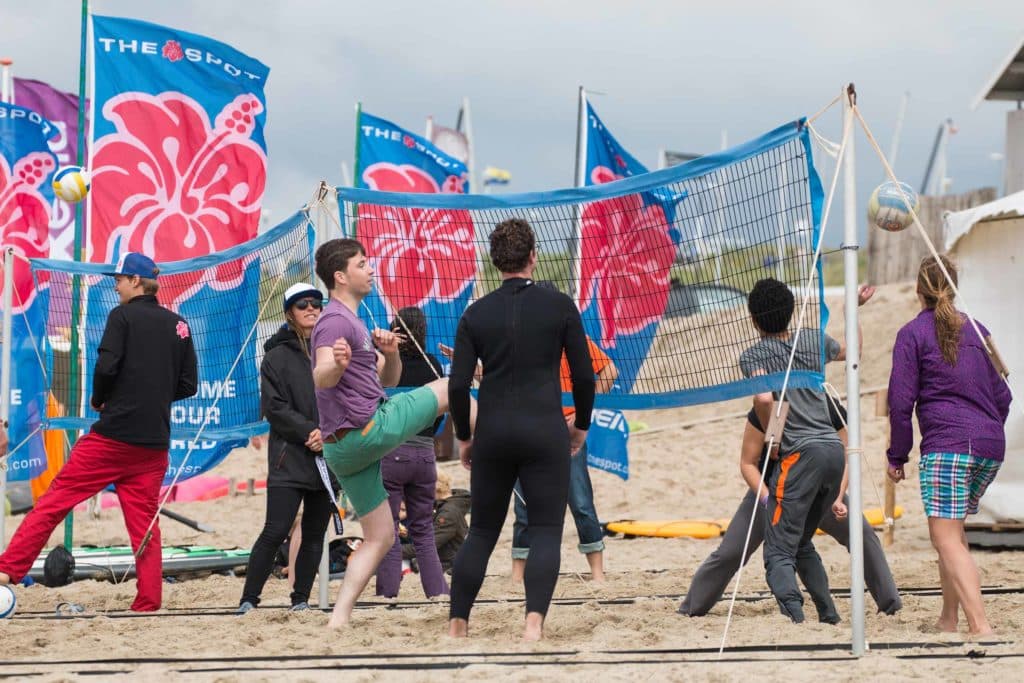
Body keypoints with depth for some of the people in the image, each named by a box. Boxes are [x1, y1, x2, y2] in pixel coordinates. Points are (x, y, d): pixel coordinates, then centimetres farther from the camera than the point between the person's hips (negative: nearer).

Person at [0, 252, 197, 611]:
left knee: (55, 500, -2)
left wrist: (98, 400, 3)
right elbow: (188, 385, 10)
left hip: (113, 433, -5)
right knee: (145, 521, 8)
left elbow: (106, 367, -15)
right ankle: (149, 602, 4)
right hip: (154, 442, 5)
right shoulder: (178, 325, 11)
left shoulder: (123, 316, -4)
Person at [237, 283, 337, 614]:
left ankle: (301, 600, 15)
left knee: (314, 534, 6)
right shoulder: (277, 356, 3)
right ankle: (248, 600, -7)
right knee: (276, 531, -12)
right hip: (289, 459, -4)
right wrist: (308, 430, -15)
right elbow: (274, 406, -5)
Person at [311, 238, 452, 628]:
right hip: (369, 429, -10)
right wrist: (336, 364, -52)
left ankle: (338, 619, 2)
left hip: (344, 448, 10)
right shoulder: (336, 320, -13)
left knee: (380, 538, 10)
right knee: (450, 389, 6)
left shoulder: (351, 321, 20)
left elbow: (387, 379, 21)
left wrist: (390, 354, 0)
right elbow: (321, 379, -30)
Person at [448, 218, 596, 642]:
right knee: (546, 533, 1)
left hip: (493, 433, 2)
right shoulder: (560, 306, -2)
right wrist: (581, 424, 14)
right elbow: (584, 375, -1)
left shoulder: (476, 314, 2)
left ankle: (457, 625, 16)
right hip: (544, 432, -2)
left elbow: (458, 384, -1)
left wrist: (463, 438, 12)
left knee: (482, 532, 15)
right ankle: (534, 621, -19)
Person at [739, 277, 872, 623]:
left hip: (801, 453, -6)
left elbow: (764, 398, -19)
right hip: (834, 451, 6)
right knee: (802, 544, 22)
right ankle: (830, 616, 16)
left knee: (778, 553, -9)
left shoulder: (753, 355, 0)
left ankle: (794, 615, -31)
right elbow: (849, 352, 37)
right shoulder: (814, 341, 15)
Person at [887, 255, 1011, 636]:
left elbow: (900, 401, -3)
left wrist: (897, 455, 4)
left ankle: (980, 626, -26)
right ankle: (949, 619, 24)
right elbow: (1001, 395, 21)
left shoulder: (913, 333, 1)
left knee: (946, 538, -10)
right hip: (990, 446, 6)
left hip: (946, 444, -6)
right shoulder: (976, 330, 17)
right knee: (955, 527, 22)